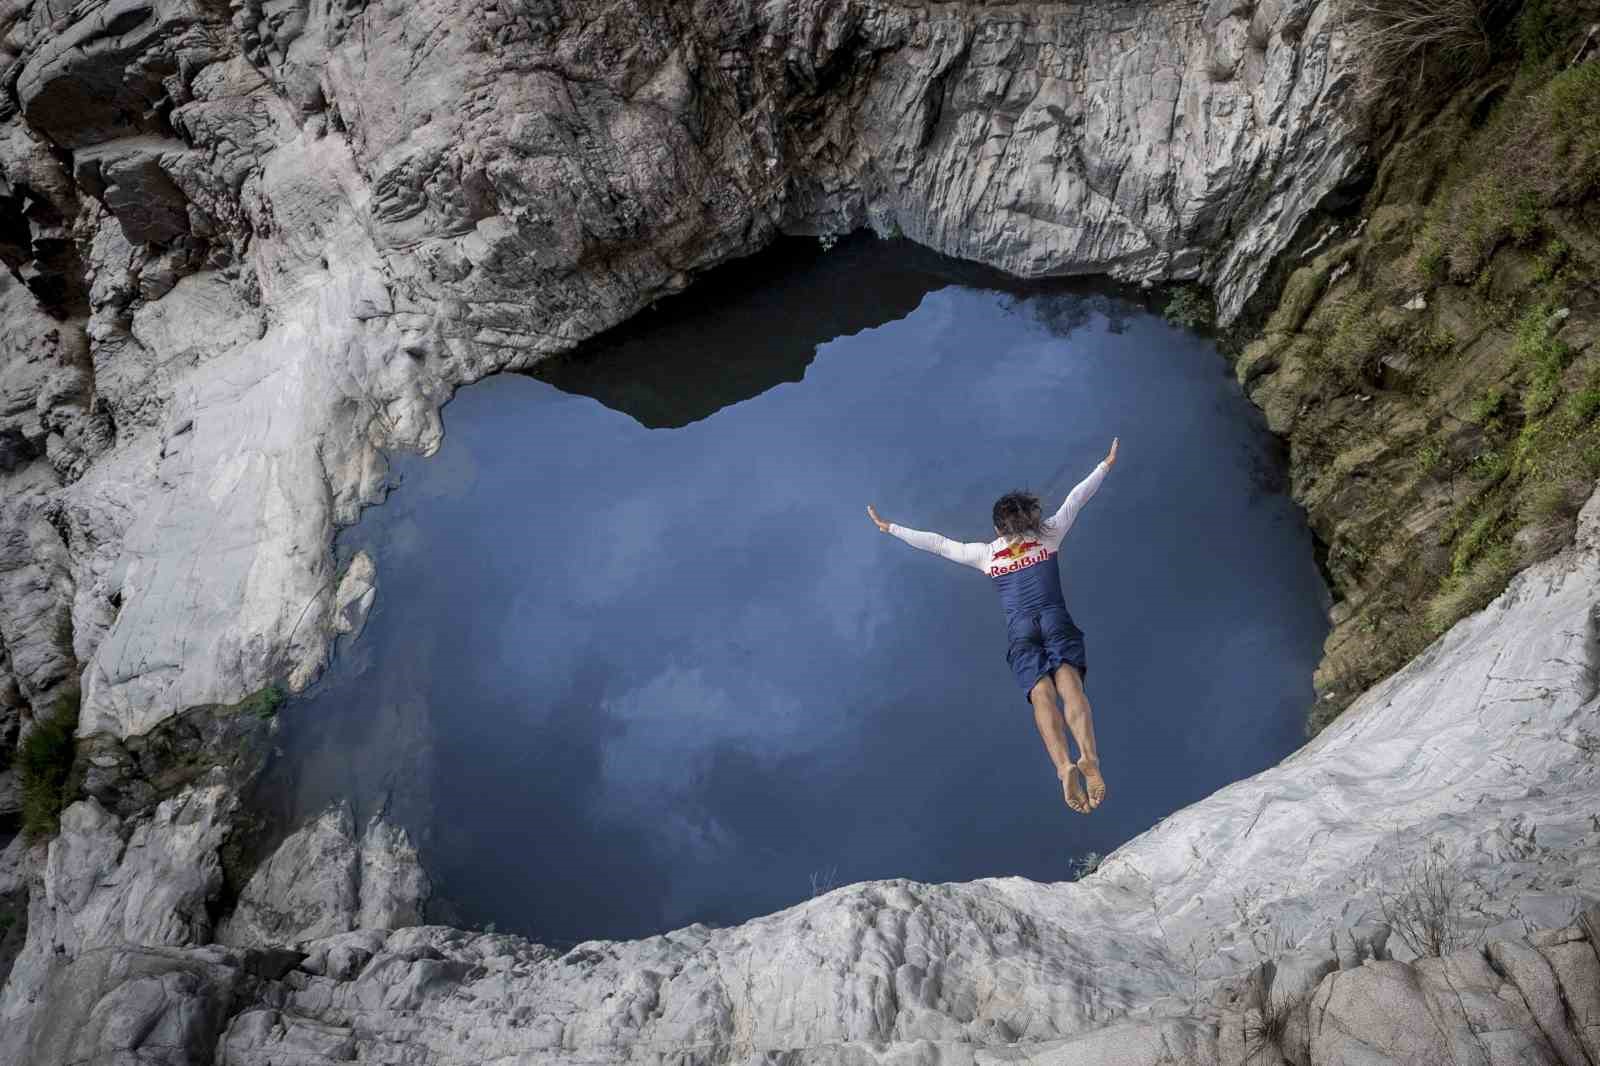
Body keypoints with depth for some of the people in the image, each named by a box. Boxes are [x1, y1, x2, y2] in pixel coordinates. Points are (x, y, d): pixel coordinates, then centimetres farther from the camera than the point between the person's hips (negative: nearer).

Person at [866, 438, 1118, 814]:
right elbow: (1076, 498, 28)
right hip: (1055, 621, 0)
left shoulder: (986, 553, 18)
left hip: (1020, 630, 0)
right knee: (1069, 684, -21)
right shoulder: (1049, 533, 18)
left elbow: (937, 543, 22)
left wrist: (890, 528, 31)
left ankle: (1064, 766, -44)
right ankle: (1089, 756, -47)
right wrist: (1105, 465, 42)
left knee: (1042, 694, -20)